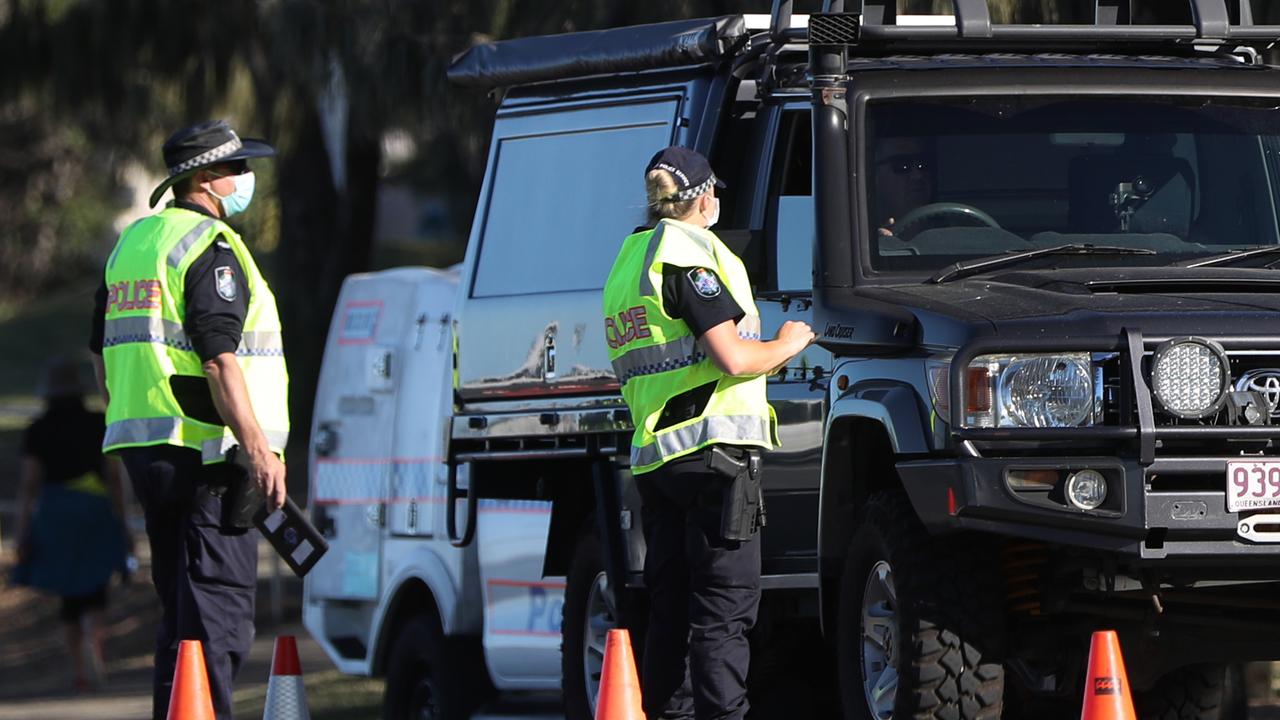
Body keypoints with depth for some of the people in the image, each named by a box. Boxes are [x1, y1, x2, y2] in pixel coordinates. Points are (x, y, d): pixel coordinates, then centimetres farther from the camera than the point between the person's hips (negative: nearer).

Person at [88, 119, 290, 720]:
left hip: (145, 447, 9)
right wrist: (258, 448, -21)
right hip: (204, 450, -9)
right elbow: (219, 360, -20)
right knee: (217, 609, -9)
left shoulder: (130, 244, 17)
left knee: (181, 610, 15)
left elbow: (105, 356, 22)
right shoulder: (210, 248, -12)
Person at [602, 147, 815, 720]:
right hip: (712, 447, -9)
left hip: (652, 457, 9)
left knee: (670, 609, 10)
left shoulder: (630, 260, 19)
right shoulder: (688, 255, -9)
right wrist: (788, 344, 2)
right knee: (724, 608, -9)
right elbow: (734, 359, -16)